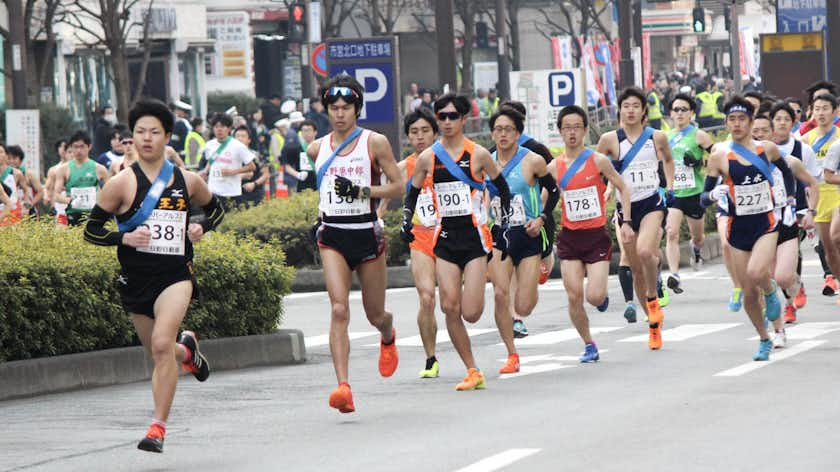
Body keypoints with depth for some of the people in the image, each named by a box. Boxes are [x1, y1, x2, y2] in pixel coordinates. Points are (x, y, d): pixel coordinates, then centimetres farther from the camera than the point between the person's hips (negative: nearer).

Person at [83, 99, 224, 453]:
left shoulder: (187, 181, 4)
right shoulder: (122, 183, -3)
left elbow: (215, 209, 24)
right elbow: (91, 230, 0)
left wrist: (202, 228, 2)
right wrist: (125, 237, -17)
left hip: (176, 274, -1)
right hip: (136, 279, 1)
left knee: (162, 344, -22)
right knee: (159, 353, 14)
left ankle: (158, 427, -18)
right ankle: (187, 350, 53)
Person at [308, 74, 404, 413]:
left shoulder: (375, 143, -2)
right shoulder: (318, 148, 8)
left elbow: (399, 187, -4)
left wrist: (363, 191, -16)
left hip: (367, 233, -1)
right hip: (332, 236, 1)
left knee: (375, 314, 11)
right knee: (339, 310, -17)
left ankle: (388, 337, 50)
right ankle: (343, 386, -25)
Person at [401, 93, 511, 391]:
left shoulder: (478, 155, -2)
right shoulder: (427, 158, 5)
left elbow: (503, 190, 9)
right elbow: (412, 194, 17)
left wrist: (502, 227, 5)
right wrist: (406, 224, 3)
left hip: (475, 236, -3)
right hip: (445, 237, 3)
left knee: (470, 313, -11)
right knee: (450, 307, -8)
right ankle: (473, 372, 3)